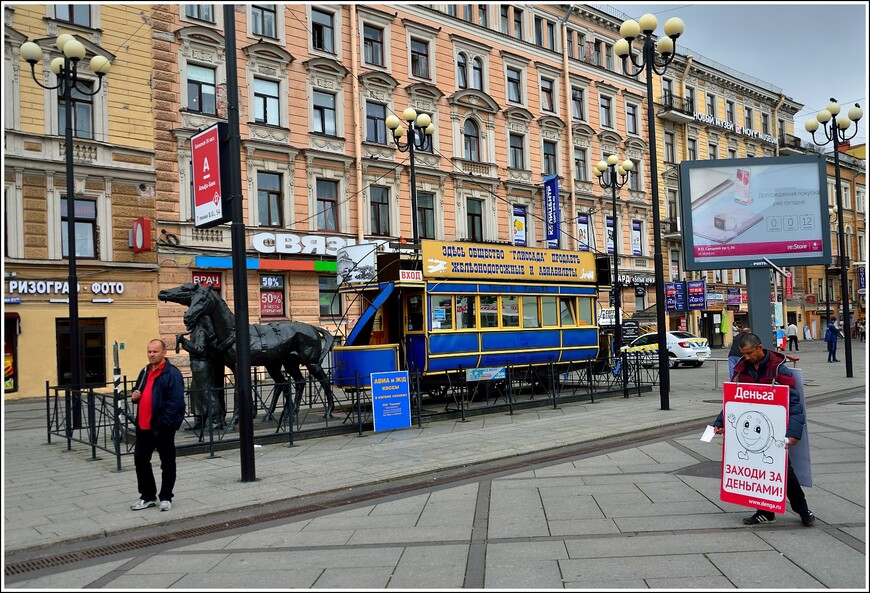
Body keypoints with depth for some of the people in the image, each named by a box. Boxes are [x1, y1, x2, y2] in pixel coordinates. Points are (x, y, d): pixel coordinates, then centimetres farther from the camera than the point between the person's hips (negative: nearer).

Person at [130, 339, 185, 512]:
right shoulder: (144, 372, 14)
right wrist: (135, 396, 3)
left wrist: (165, 422, -24)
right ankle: (147, 497, 25)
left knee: (167, 463, 4)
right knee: (140, 460, 12)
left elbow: (176, 401, -19)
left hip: (163, 426, -8)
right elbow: (138, 391, 28)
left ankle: (166, 498, 16)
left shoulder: (172, 373, -13)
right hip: (143, 426, 8)